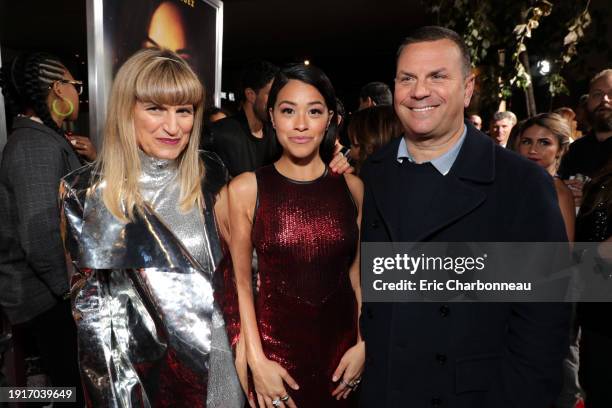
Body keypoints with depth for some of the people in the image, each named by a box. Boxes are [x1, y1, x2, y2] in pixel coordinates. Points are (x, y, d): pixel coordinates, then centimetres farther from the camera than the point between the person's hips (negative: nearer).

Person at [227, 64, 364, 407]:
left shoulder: (352, 186, -2)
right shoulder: (245, 189, -9)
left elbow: (358, 271, 5)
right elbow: (242, 281, -6)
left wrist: (363, 343, 0)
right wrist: (257, 361, -9)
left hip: (342, 344, 3)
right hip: (275, 345, -2)